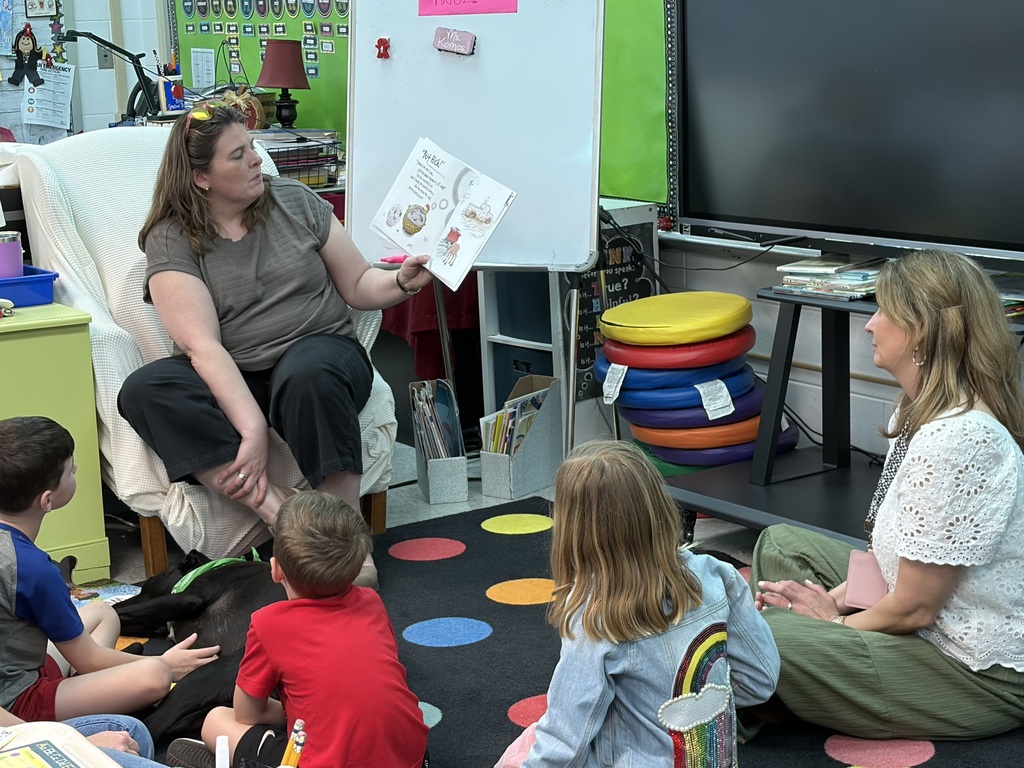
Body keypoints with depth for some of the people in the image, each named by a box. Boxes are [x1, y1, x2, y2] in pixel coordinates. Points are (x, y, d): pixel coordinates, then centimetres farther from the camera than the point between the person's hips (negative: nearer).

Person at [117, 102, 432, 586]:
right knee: (142, 391, -29)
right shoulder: (171, 239, -4)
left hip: (320, 351, 0)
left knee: (308, 376, -37)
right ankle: (275, 508, -39)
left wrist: (402, 282, -12)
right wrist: (252, 429, -30)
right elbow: (201, 344, -17)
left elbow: (358, 286, 12)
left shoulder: (294, 201, 6)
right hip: (229, 378, 0)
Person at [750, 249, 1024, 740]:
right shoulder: (922, 412, 3)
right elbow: (898, 547, 12)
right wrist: (838, 597, -1)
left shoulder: (955, 440, -30)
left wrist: (836, 620, -7)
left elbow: (914, 609, -24)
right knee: (780, 543, 19)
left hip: (980, 677, -11)